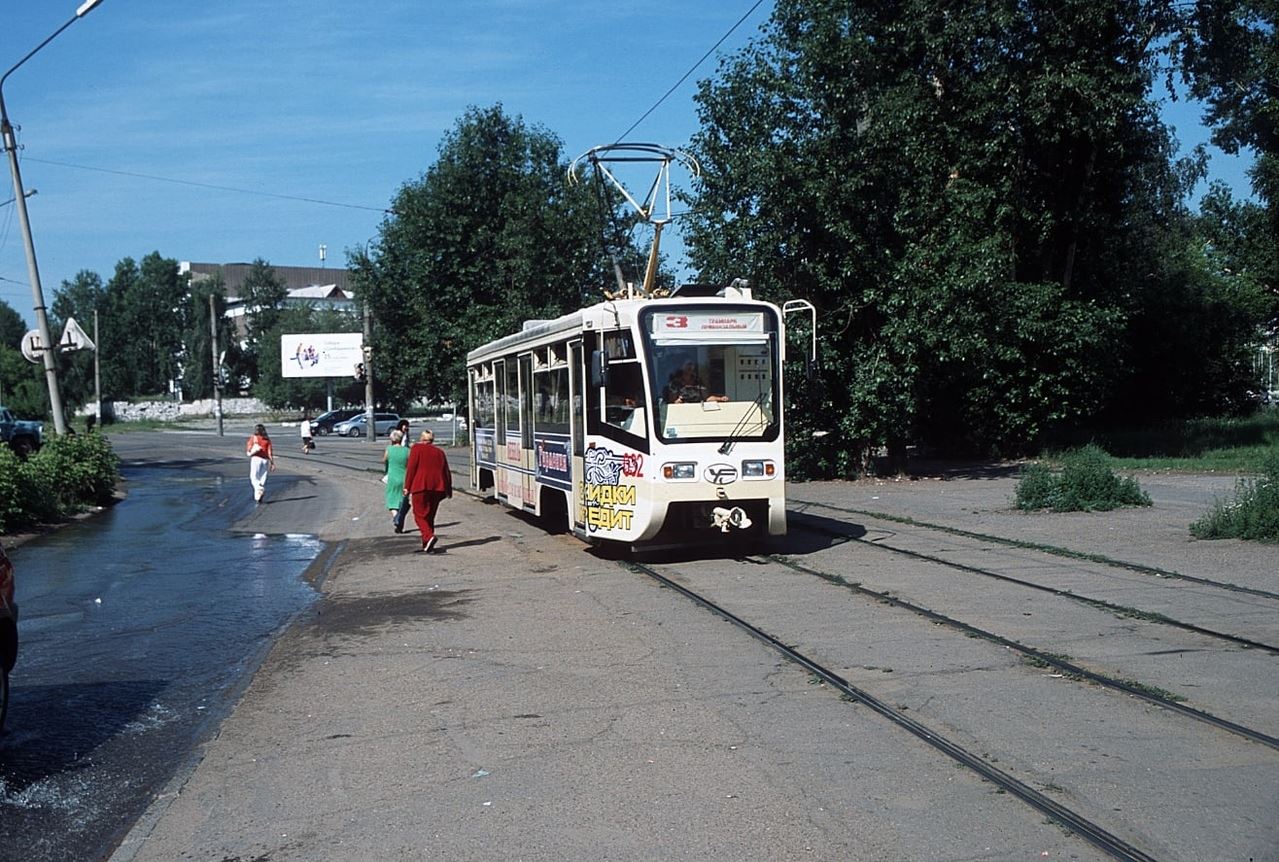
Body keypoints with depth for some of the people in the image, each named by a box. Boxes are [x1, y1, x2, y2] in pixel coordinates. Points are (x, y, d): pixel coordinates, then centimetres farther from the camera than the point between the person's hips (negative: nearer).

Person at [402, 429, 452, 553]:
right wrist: (448, 489, 19)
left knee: (420, 514, -1)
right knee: (430, 515, 13)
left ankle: (429, 537, -23)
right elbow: (446, 472, 15)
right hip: (438, 487, 5)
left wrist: (407, 486, -3)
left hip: (421, 486, -5)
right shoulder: (440, 451, 17)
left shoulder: (417, 448, 4)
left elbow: (411, 467, -5)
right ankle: (427, 544, 12)